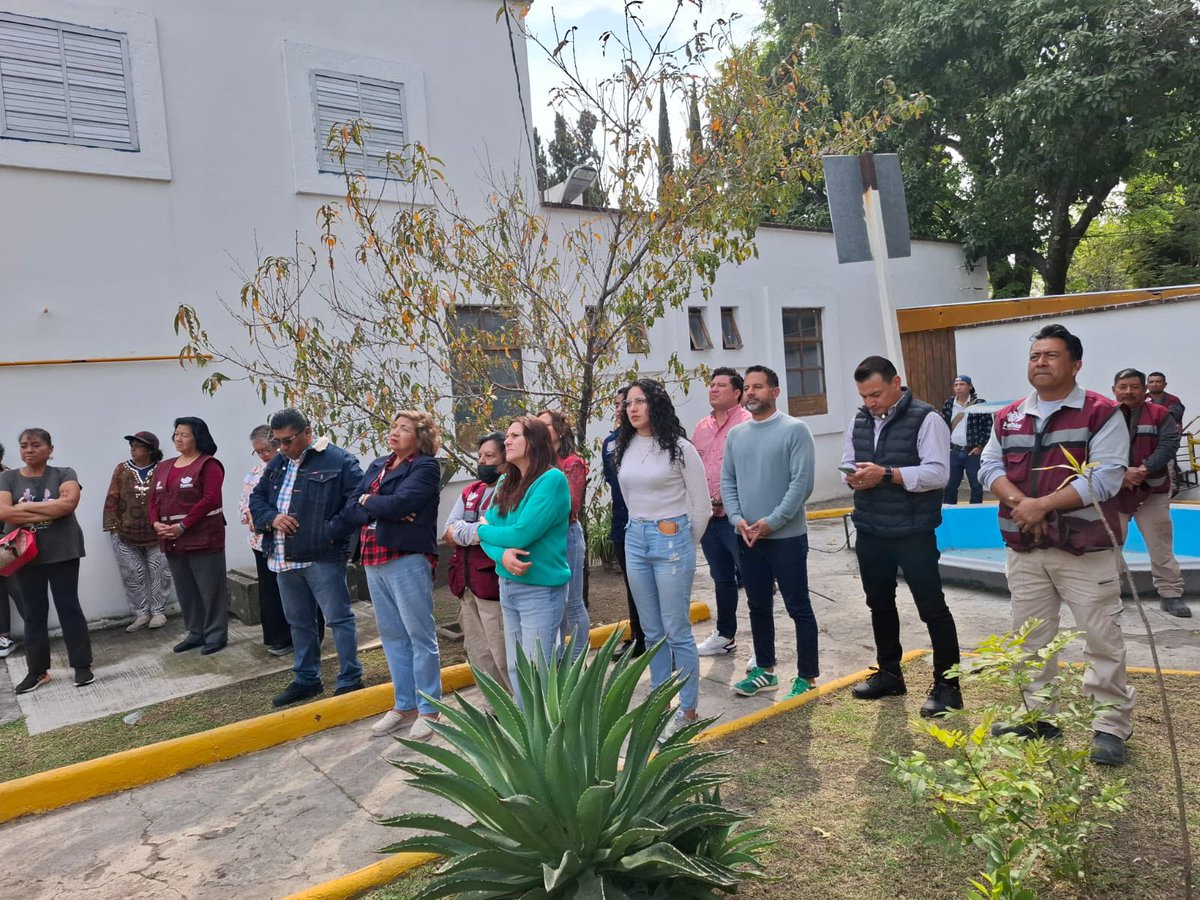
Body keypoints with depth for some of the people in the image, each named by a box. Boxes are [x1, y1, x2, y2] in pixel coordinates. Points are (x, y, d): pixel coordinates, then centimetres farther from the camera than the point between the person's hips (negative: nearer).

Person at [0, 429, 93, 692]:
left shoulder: (64, 474, 0)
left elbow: (69, 503, -18)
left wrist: (25, 506, -12)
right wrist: (52, 510, -14)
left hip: (62, 553, -2)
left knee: (69, 608, 3)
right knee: (33, 614, 9)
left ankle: (82, 666, 10)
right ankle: (37, 670, 18)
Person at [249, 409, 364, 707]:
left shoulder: (338, 460, -10)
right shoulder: (277, 464, 14)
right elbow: (256, 499, 18)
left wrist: (329, 533, -21)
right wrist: (271, 518, -4)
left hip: (323, 557, -7)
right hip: (284, 559, 7)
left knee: (338, 619, 0)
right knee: (298, 622, 18)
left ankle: (350, 680, 11)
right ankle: (306, 679, 32)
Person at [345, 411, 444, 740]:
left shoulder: (425, 467, -5)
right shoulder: (377, 466, 16)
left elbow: (398, 503, -20)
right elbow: (351, 511, 7)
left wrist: (367, 501, -2)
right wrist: (387, 512, -10)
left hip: (407, 559, -7)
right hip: (374, 560, 7)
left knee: (420, 635, 0)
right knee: (392, 635, 13)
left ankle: (429, 710, 11)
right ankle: (405, 706, 24)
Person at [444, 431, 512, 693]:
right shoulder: (470, 492, 16)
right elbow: (448, 532, 8)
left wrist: (460, 531, -6)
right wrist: (476, 531, -10)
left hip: (493, 584, -8)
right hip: (467, 584, 8)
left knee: (503, 656, -4)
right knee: (478, 653, 15)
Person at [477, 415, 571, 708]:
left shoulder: (552, 479, -16)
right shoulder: (505, 484, 9)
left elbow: (521, 534, -22)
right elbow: (487, 533, 3)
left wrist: (485, 529, -3)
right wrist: (503, 554, -20)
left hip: (541, 589, -7)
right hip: (507, 586, 8)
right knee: (515, 671, 15)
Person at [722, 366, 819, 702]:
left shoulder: (795, 430, -8)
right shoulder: (736, 435, 9)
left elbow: (802, 482, -14)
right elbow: (727, 481, 8)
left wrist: (771, 522, -17)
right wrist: (737, 519, -7)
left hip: (786, 537, -5)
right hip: (747, 538, 6)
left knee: (798, 608, 3)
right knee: (758, 606, 15)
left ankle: (807, 676, 15)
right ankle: (765, 670, 29)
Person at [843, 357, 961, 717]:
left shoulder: (926, 419, -12)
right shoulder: (859, 422, 8)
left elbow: (937, 473, -19)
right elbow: (846, 465, 13)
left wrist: (886, 474, -25)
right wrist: (854, 479, -10)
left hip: (913, 533, -7)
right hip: (870, 532, 7)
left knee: (932, 607, 1)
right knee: (879, 604, 17)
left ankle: (947, 684, 14)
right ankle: (888, 673, 33)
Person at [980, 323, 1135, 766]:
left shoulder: (1101, 413, -6)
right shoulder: (1008, 417, 10)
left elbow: (1106, 477, -15)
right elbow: (990, 467, 5)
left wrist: (1044, 504, -20)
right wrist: (1018, 502, -14)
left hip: (1085, 550, -5)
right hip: (1024, 550, 5)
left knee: (1101, 640, 1)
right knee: (1030, 638, 13)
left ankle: (1112, 725, 14)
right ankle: (1038, 716, 26)